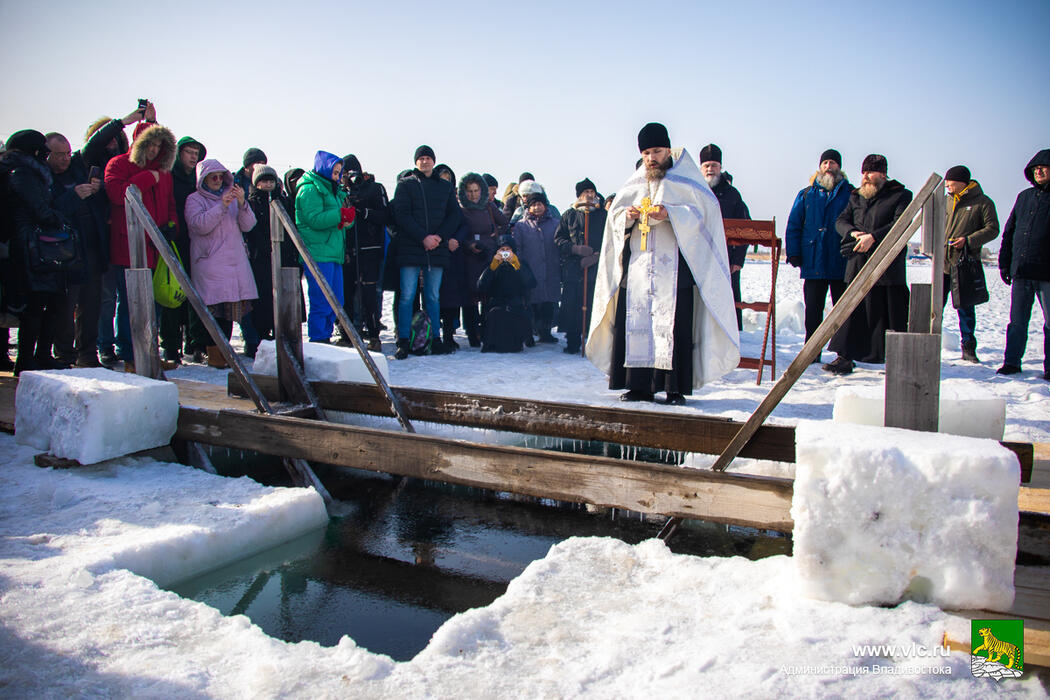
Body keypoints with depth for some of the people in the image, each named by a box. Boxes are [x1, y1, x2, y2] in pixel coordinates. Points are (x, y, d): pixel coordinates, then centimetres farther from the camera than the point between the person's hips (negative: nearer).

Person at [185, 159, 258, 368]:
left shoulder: (231, 196, 19)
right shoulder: (194, 199, 5)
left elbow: (248, 225, 7)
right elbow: (200, 225, -12)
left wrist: (242, 204, -10)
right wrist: (222, 206, -19)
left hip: (235, 260, 5)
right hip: (210, 262, -5)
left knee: (231, 307, 3)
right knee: (215, 307, -10)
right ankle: (214, 353, -5)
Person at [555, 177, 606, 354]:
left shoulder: (603, 215, 12)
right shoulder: (569, 215, 11)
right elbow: (558, 240, 8)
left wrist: (597, 256, -8)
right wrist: (576, 249, -8)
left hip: (597, 268, 0)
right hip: (572, 269, 0)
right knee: (571, 308, -2)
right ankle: (572, 343, 9)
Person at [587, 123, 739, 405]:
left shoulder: (685, 181, 5)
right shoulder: (633, 185, 17)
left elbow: (702, 212, -4)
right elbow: (615, 217, 17)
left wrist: (670, 214, -18)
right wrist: (627, 216, -6)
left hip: (674, 267, -4)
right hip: (638, 265, 4)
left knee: (674, 324, -7)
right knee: (635, 323, -1)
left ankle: (675, 387, -1)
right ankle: (640, 386, 6)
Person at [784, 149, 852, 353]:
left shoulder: (850, 194, 8)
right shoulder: (806, 195, 13)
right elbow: (793, 226, 10)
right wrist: (793, 253, -1)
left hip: (842, 264, -1)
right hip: (813, 263, 1)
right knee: (813, 310, 4)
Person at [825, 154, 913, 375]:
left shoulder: (901, 195, 4)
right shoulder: (856, 196, 18)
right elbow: (841, 220, 11)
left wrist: (873, 237, -20)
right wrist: (852, 232, -11)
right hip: (858, 264, 4)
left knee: (892, 315, -1)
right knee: (852, 311, 2)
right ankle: (844, 358, 5)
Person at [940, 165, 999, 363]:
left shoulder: (983, 202, -1)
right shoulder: (948, 201, 15)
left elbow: (992, 229, -5)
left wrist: (968, 240, -17)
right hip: (943, 262, 4)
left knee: (965, 308, 1)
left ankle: (968, 348, 10)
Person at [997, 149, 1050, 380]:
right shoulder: (1024, 197, 14)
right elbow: (1009, 231, 18)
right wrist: (1004, 262, 12)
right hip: (1021, 271, 4)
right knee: (1017, 321, 7)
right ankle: (1012, 361, 14)